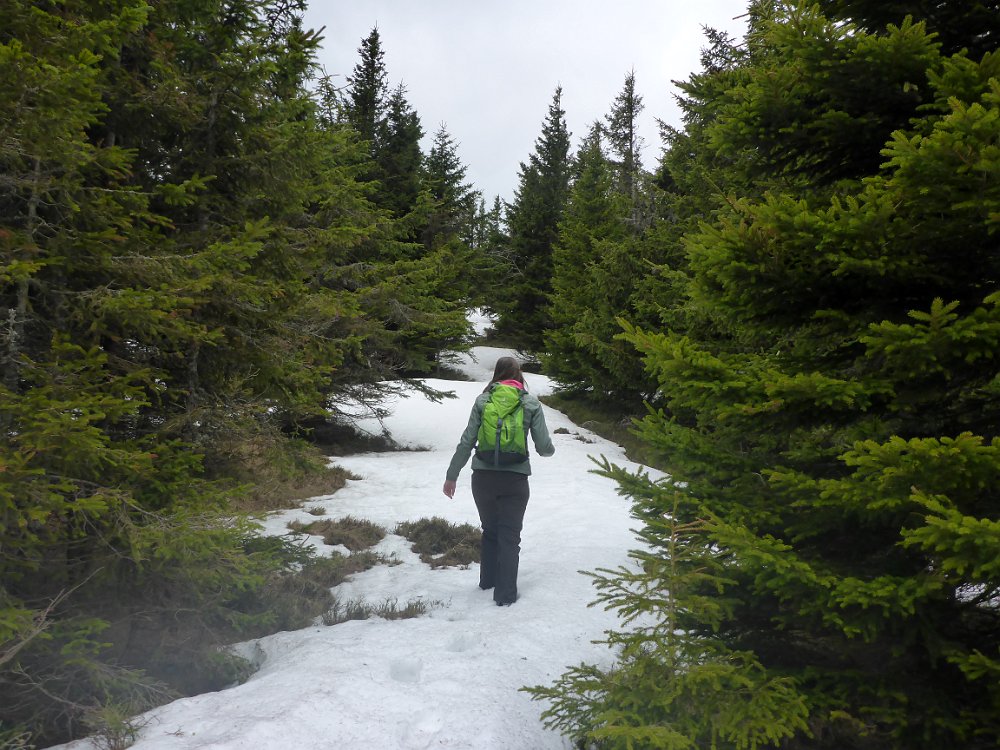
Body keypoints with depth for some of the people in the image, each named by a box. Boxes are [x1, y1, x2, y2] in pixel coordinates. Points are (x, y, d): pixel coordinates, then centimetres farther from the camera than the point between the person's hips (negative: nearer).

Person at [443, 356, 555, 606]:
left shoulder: (482, 400, 1)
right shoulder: (531, 403, -2)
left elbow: (466, 442, -1)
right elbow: (543, 446, -3)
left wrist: (452, 476, 7)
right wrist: (550, 449, 21)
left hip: (483, 477, 2)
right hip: (515, 479, -2)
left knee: (490, 530, 21)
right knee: (510, 536, 7)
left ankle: (488, 580, 35)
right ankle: (505, 594, 7)